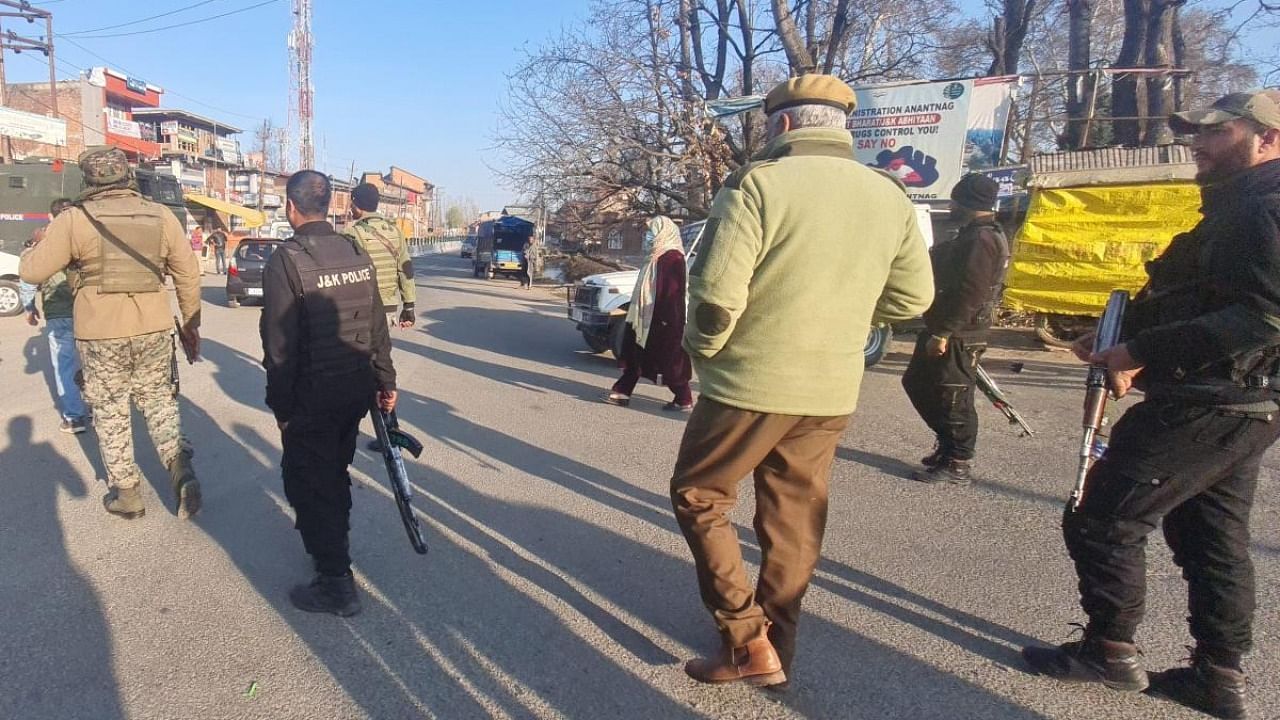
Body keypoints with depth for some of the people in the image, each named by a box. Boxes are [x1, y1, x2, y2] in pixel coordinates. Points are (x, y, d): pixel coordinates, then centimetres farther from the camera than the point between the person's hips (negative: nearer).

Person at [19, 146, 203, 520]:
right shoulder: (161, 216, 1)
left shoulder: (75, 220, -7)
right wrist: (191, 324, 12)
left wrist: (34, 248, 22)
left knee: (111, 412, 12)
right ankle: (180, 468, -1)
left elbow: (32, 271, -1)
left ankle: (126, 493, 19)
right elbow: (188, 275, 3)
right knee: (159, 401, 17)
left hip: (101, 334, -2)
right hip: (154, 330, 2)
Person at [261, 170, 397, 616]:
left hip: (311, 398, -7)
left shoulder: (286, 260, -15)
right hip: (356, 390, 7)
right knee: (335, 475, 23)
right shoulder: (357, 253, 4)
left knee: (308, 486, 5)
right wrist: (385, 381, 14)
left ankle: (336, 583, 8)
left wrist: (280, 405, -8)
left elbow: (280, 345, -16)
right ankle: (333, 548, 42)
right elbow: (376, 326, 7)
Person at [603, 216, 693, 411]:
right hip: (646, 317, 10)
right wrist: (637, 314, 23)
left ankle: (684, 400, 7)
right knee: (634, 355, 11)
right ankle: (622, 392, 18)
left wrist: (665, 319, -26)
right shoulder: (656, 257, 15)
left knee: (669, 361, -2)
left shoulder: (673, 258, -15)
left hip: (663, 320, -10)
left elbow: (673, 292, -22)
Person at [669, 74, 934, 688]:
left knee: (697, 498, 13)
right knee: (795, 522, 17)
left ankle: (748, 641, 10)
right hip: (832, 392, 6)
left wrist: (703, 350, -2)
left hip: (750, 384, -5)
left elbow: (717, 291, -20)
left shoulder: (758, 183, -12)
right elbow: (912, 297, 10)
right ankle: (776, 648, 30)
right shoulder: (890, 197, 5)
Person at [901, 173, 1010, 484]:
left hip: (958, 337, -11)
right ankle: (948, 445, 29)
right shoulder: (974, 235, 17)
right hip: (947, 331, 11)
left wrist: (942, 334, -24)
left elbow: (969, 293, -25)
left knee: (953, 399, -2)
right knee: (917, 383, 18)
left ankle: (956, 465, 10)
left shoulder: (982, 240, -17)